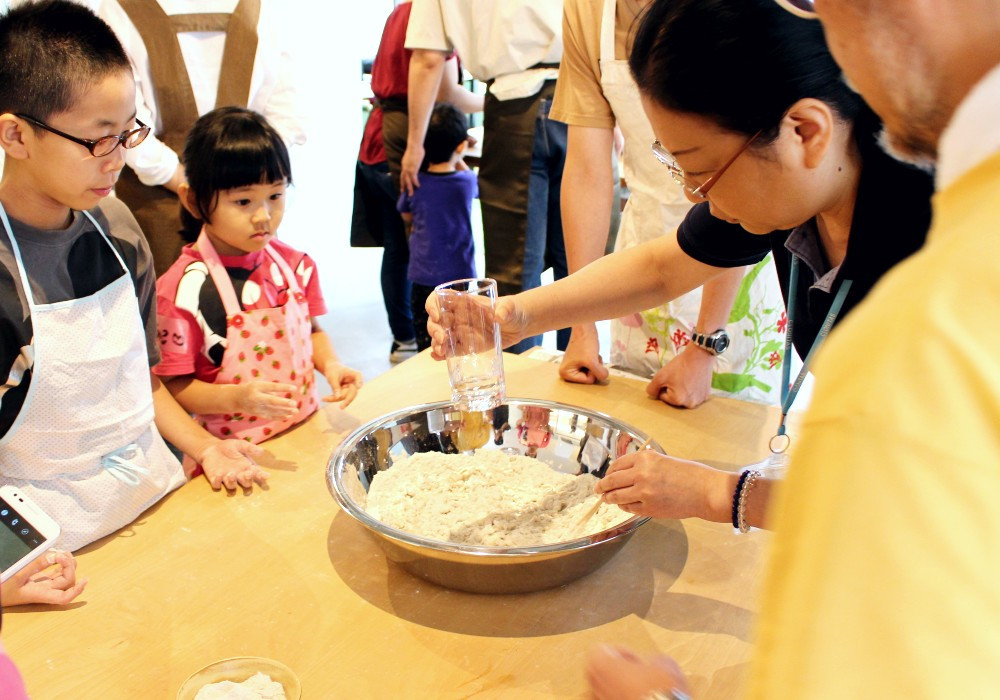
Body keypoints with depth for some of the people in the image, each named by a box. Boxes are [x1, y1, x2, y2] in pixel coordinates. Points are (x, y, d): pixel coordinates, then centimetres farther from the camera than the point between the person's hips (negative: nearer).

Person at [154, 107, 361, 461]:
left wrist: (329, 364, -5)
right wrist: (235, 397, -27)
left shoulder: (294, 264, -1)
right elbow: (172, 386, -13)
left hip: (305, 434, 4)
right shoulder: (184, 288, -17)